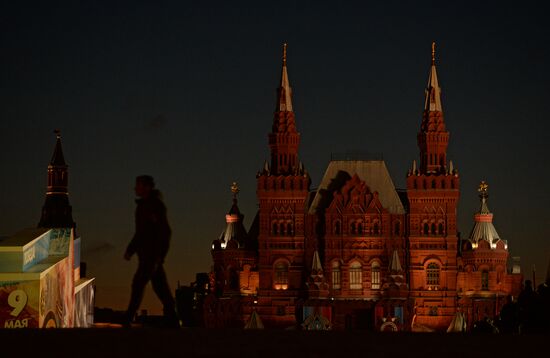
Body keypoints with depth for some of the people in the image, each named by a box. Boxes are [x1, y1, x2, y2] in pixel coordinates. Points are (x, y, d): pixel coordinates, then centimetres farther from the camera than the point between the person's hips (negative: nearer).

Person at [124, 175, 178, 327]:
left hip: (153, 252, -9)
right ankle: (172, 319, 11)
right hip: (146, 252, 9)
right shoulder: (143, 205, 15)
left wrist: (159, 256, -21)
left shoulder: (155, 205, -12)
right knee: (159, 285, 8)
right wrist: (130, 249, 19)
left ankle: (128, 319, -10)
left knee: (138, 283, -11)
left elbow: (164, 231, -16)